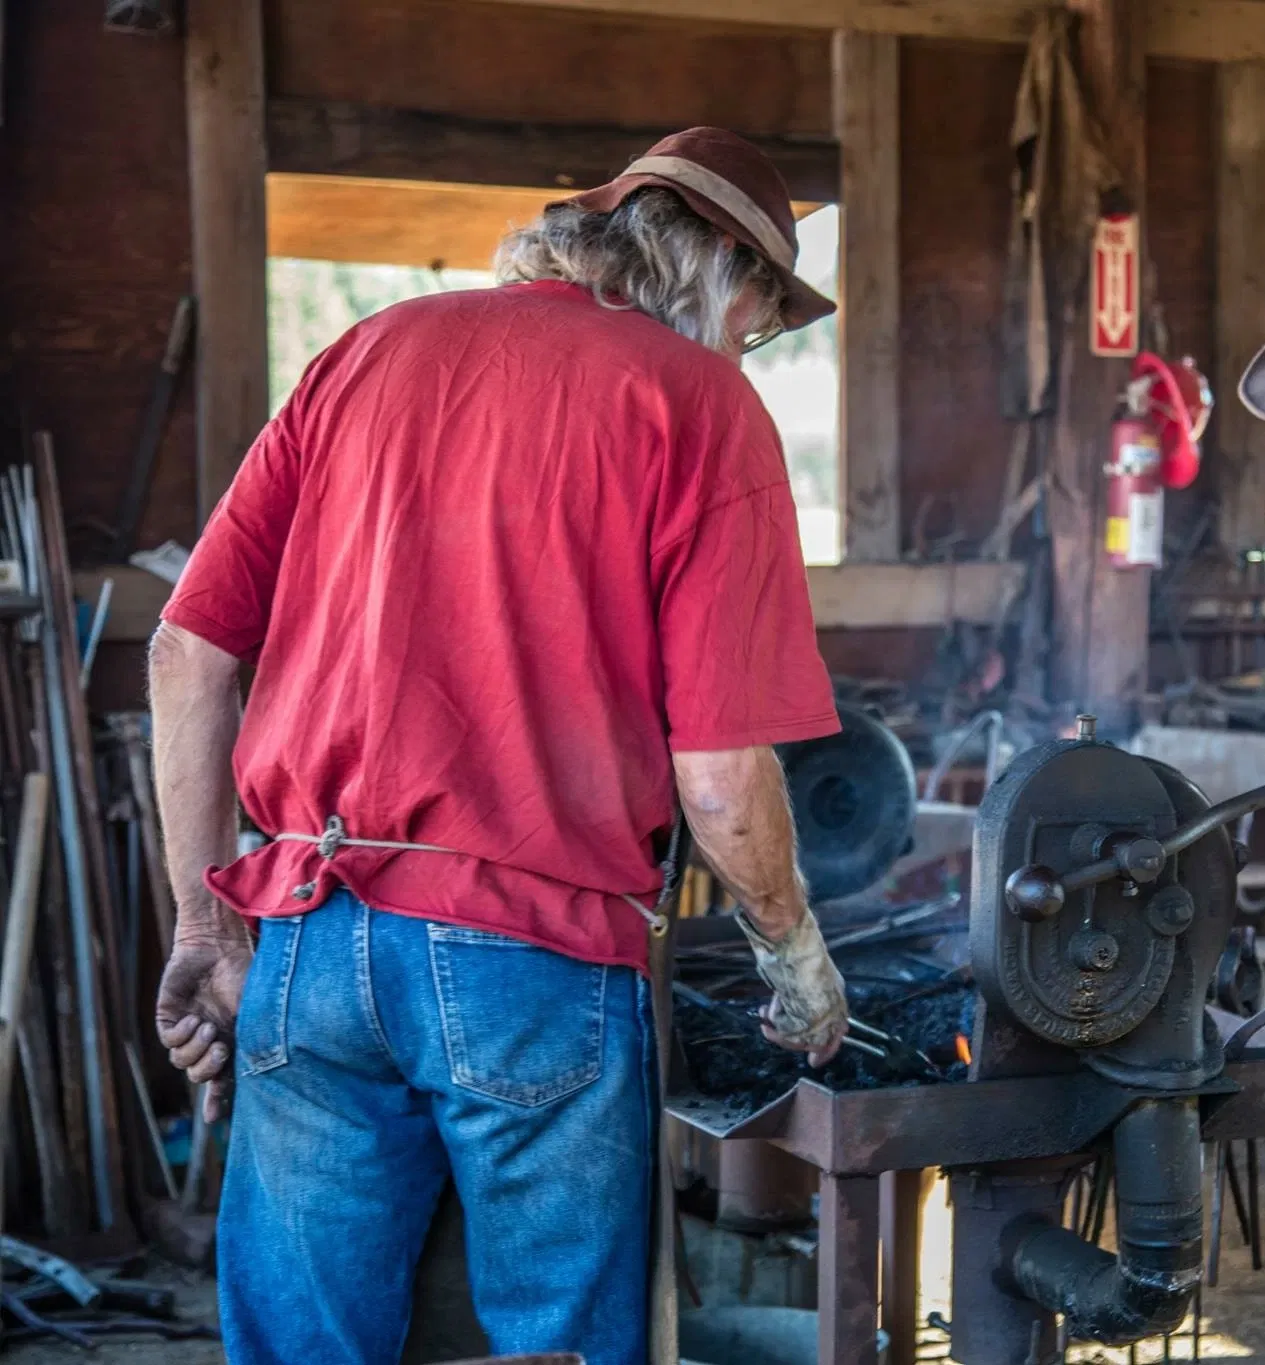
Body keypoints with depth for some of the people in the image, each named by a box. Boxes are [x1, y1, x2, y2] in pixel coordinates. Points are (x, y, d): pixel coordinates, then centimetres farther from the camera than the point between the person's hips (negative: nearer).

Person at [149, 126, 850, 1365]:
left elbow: (188, 651, 8)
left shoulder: (368, 351, 11)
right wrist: (795, 957, 10)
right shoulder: (699, 402, -2)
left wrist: (207, 928, 15)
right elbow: (719, 772, -8)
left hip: (310, 943, 5)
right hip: (536, 961, -4)